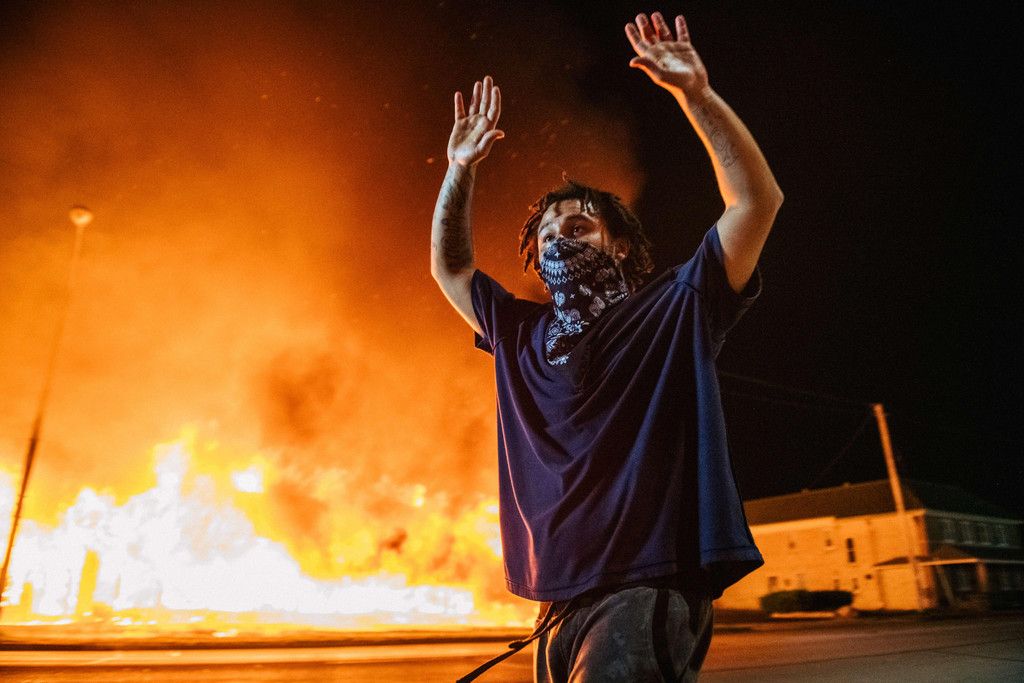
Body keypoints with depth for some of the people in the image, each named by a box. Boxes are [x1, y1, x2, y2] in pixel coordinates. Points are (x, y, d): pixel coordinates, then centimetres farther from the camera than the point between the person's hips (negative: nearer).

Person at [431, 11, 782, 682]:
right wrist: (460, 172, 15)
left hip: (648, 592, -6)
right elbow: (450, 269, 25)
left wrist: (696, 93, -8)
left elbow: (757, 199, -3)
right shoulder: (521, 335, 16)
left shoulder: (674, 310, 3)